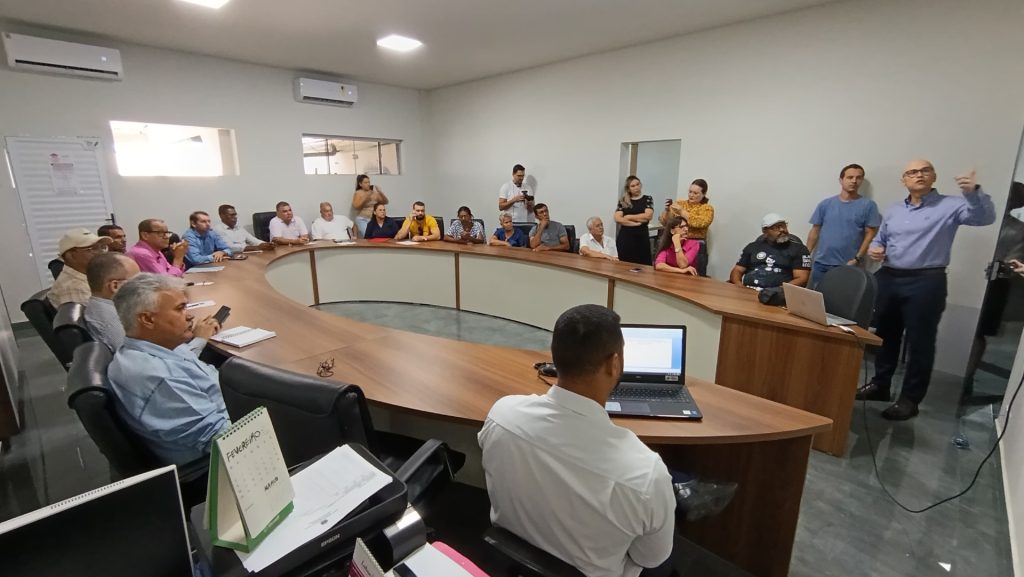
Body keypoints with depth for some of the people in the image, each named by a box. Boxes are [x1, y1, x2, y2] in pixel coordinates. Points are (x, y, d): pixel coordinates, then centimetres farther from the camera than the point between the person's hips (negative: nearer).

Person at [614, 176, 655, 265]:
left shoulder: (647, 199, 7)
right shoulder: (623, 201, 9)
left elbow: (648, 216, -8)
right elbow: (617, 218, -4)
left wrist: (629, 217, -3)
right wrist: (635, 223, -10)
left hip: (642, 237, -1)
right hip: (625, 237, 1)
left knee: (643, 264, -1)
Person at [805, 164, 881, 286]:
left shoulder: (868, 205, 1)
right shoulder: (825, 204, 6)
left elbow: (870, 234, -2)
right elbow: (815, 232, 8)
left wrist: (857, 259, -11)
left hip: (847, 265, -2)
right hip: (821, 263, 2)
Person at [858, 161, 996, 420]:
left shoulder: (950, 206, -2)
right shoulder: (894, 210, 14)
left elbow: (985, 217, -18)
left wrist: (974, 192, -35)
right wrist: (874, 250, -2)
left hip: (925, 283, -5)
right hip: (888, 279, 5)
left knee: (920, 342, 0)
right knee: (885, 336, 14)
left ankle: (910, 399, 10)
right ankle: (880, 384, 28)